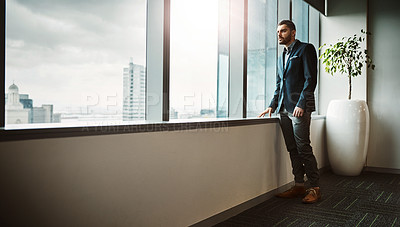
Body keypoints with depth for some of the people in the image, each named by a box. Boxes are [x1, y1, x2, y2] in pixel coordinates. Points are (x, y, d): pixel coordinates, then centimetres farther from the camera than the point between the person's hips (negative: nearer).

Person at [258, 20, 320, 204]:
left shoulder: (306, 49, 0)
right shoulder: (281, 57, 23)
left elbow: (310, 79, -9)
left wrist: (301, 104, -17)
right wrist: (273, 105, 12)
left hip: (299, 108, -7)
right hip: (284, 110, 7)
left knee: (303, 149, -7)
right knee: (292, 150, 8)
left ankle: (315, 188, 3)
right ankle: (299, 186, 15)